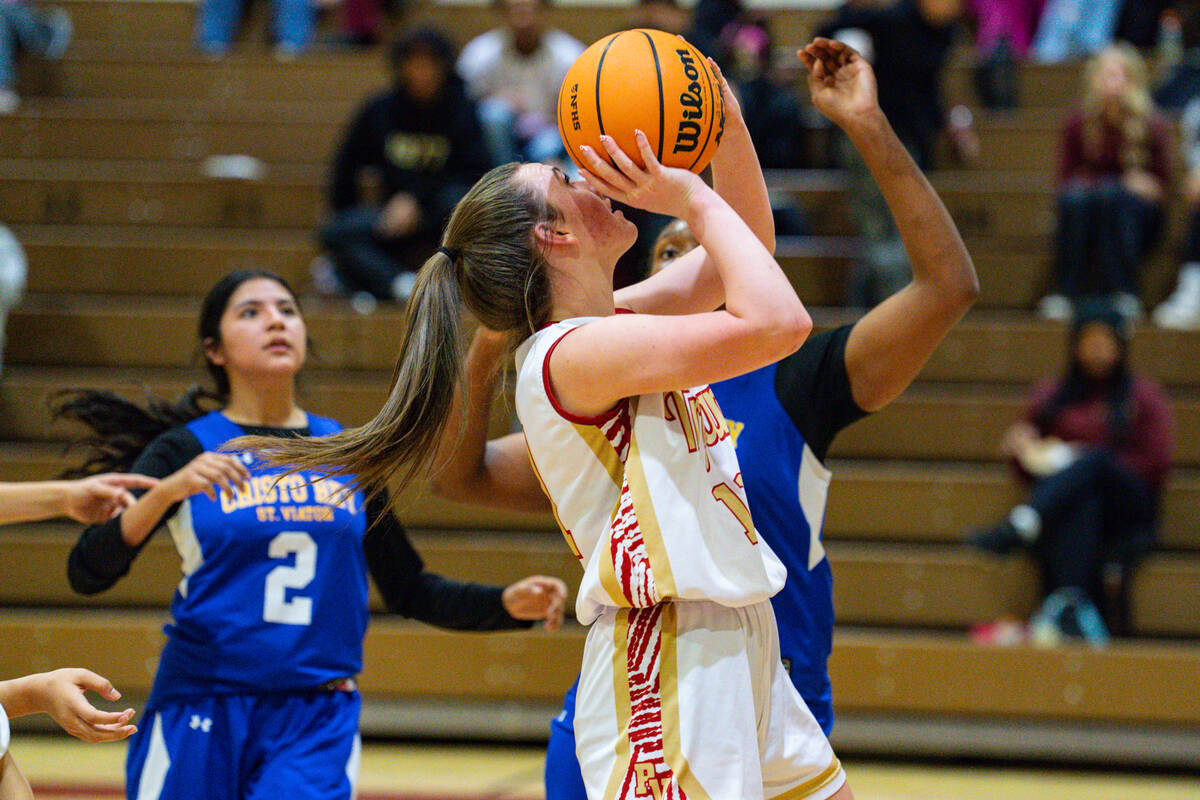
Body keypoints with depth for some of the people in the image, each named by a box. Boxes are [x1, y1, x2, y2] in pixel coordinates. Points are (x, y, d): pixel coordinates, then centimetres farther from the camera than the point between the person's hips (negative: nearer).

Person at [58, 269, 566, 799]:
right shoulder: (185, 451, -1)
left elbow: (408, 591, 18)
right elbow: (86, 574, -12)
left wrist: (508, 604, 3)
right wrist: (167, 491, -26)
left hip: (317, 720, 2)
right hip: (200, 715, -1)